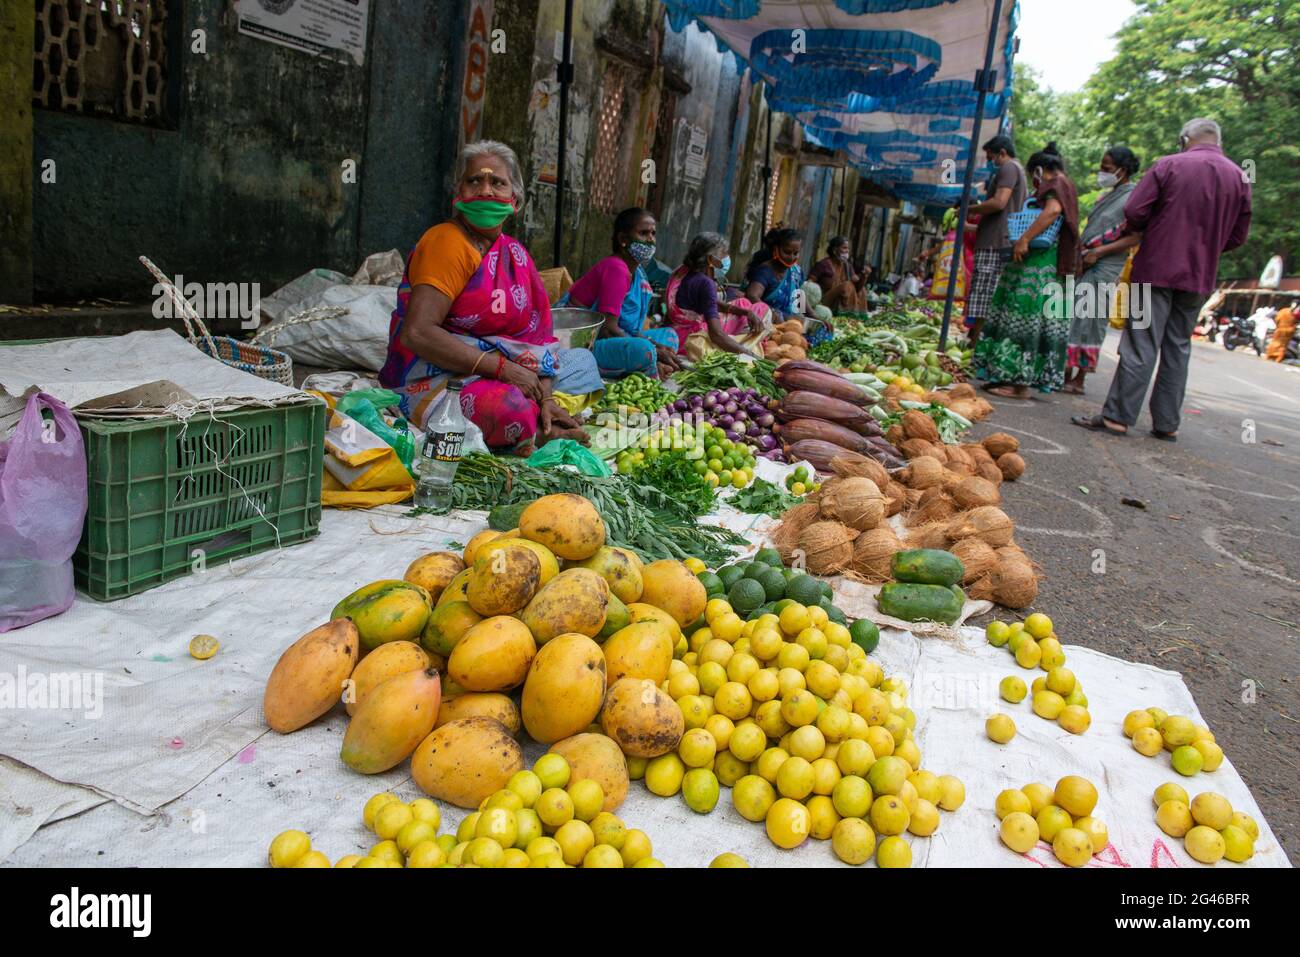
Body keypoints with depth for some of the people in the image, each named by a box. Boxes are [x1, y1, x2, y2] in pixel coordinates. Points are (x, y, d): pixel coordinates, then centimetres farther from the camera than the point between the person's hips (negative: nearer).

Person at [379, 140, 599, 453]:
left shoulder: (514, 252, 11)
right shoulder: (447, 242, -13)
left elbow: (535, 333, 6)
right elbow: (416, 333, -24)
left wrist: (544, 396, -11)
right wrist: (502, 367, -24)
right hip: (432, 374, -9)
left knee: (582, 360, 11)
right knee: (509, 409, -37)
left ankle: (543, 427, -13)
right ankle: (543, 434, -4)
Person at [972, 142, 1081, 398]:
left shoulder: (1055, 184, -7)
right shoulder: (1064, 187, 23)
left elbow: (1053, 209, -28)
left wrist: (1024, 238, -29)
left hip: (1039, 269, -10)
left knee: (1026, 320, -9)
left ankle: (1020, 384, -8)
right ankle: (1017, 378, 14)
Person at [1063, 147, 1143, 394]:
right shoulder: (1108, 195, 19)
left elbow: (1136, 238, -13)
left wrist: (1099, 252, -18)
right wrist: (1079, 248, 7)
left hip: (1105, 267, -8)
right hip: (1085, 263, 8)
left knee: (1088, 320, -7)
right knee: (1071, 317, 5)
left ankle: (1077, 380, -3)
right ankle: (1065, 373, 10)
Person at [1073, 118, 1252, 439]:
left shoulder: (1167, 165, -4)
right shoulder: (1239, 177, 8)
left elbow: (1134, 213, -9)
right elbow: (1238, 235, 10)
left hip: (1157, 269, -4)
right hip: (1200, 277, 4)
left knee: (1141, 345, -5)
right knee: (1178, 349, 10)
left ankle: (1117, 417, -6)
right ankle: (1167, 423, 12)